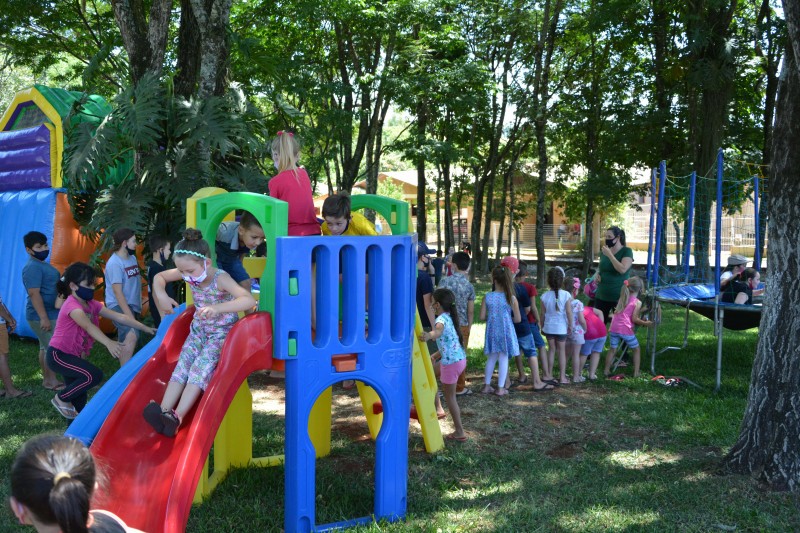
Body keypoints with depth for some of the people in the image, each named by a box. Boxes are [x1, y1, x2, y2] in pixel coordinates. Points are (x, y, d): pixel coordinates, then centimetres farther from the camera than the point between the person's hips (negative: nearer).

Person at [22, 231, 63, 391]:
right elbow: (34, 293, -24)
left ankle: (47, 379, 21)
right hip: (43, 316, -10)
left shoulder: (41, 264, 15)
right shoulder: (33, 267, -19)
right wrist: (44, 318, -27)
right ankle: (52, 381, 1)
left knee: (45, 347, 14)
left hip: (50, 314, 10)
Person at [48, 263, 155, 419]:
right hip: (58, 355, -9)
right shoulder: (72, 306, -22)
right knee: (94, 375, -25)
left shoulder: (91, 304, 4)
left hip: (74, 355, 9)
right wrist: (109, 343, -55)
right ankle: (61, 399, -3)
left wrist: (145, 328, -4)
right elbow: (88, 326, -40)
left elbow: (119, 317, 1)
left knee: (80, 398, 11)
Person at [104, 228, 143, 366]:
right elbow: (117, 292, -21)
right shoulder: (115, 263, -17)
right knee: (132, 335, -28)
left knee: (124, 341, 17)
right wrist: (129, 316, -25)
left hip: (132, 304, 9)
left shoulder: (132, 258, 9)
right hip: (118, 305, -9)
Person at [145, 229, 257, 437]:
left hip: (222, 332, -6)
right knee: (182, 365, -11)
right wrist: (162, 296, -12)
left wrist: (217, 308, -53)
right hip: (199, 330, 7)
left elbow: (249, 300, -42)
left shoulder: (220, 278, -27)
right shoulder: (189, 273, -7)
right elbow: (159, 277, 10)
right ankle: (164, 411, -23)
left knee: (200, 367, -22)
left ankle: (177, 416, -31)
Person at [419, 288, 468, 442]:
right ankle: (437, 408, 32)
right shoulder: (450, 317, 11)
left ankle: (460, 432, 11)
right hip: (460, 358, 9)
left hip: (451, 362, -9)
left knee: (450, 397, 4)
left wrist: (429, 335, -63)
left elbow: (439, 330, -42)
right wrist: (437, 355, 28)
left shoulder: (441, 318, -18)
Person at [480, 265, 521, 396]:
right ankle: (501, 388, 11)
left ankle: (487, 386, 23)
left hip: (492, 332, 2)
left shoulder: (487, 297, -9)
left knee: (491, 359, 16)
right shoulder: (511, 298, -11)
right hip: (506, 332, -2)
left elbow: (482, 317, -6)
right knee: (503, 359, 7)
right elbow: (517, 319, -7)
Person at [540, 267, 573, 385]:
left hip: (548, 327, 2)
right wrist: (570, 326, 1)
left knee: (551, 349, 15)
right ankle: (562, 377, 10)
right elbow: (569, 312, -12)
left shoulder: (545, 296, -8)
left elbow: (542, 313, -2)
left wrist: (542, 326, 11)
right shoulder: (566, 295, -14)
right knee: (562, 350, 9)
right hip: (561, 328, -2)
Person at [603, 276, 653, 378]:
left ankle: (606, 370, 11)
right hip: (626, 330, -5)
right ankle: (636, 372, 10)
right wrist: (645, 323, 4)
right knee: (636, 349, 12)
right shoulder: (637, 302, -3)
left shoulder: (623, 298, 16)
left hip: (614, 328, 5)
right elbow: (634, 319, -9)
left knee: (612, 349, 13)